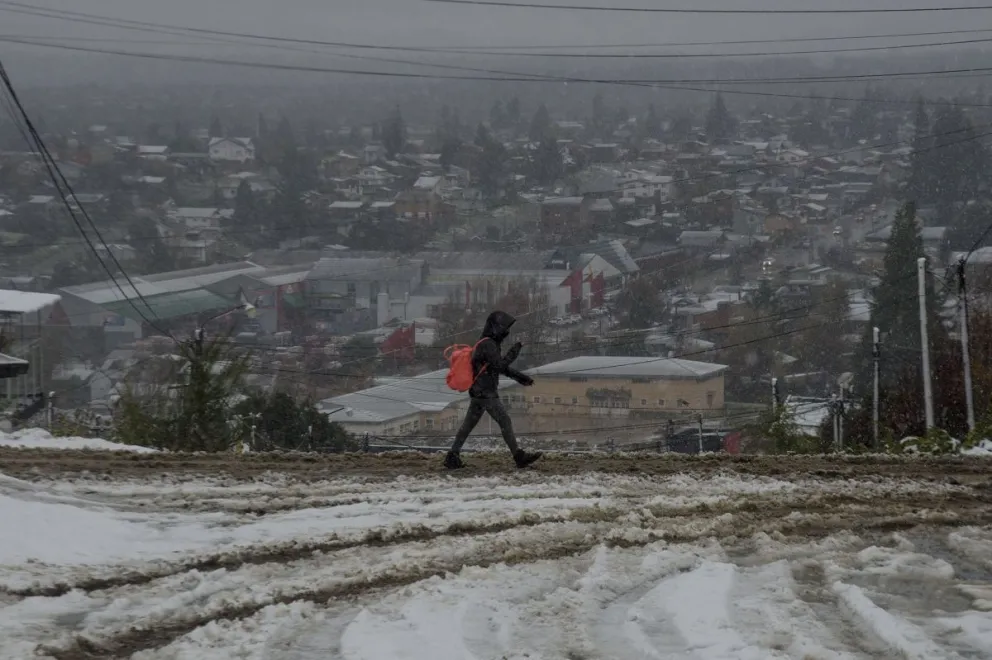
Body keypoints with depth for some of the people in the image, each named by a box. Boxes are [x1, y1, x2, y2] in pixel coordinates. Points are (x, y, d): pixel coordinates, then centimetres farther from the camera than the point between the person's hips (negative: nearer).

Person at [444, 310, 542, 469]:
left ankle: (452, 457, 11)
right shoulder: (488, 345, -16)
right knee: (505, 422, -6)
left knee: (468, 425, 10)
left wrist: (520, 377, 17)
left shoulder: (491, 343, 16)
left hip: (477, 392, 10)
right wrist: (514, 350, -18)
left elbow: (501, 367, 23)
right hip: (486, 393, -10)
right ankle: (519, 456, -3)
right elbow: (500, 365, -22)